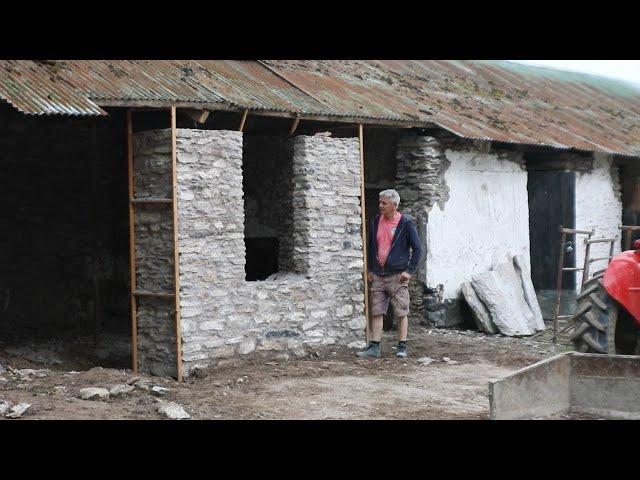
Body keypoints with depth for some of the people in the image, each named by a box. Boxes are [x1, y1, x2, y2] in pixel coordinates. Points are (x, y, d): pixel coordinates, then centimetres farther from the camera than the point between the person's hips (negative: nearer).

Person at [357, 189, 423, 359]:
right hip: (378, 275, 5)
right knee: (376, 312, 3)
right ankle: (374, 348, 7)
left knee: (401, 313, 0)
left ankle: (402, 347, 7)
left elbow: (417, 249, -4)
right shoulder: (377, 221, 9)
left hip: (397, 275, -5)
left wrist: (410, 271, -9)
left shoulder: (406, 224, -6)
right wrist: (370, 269, 13)